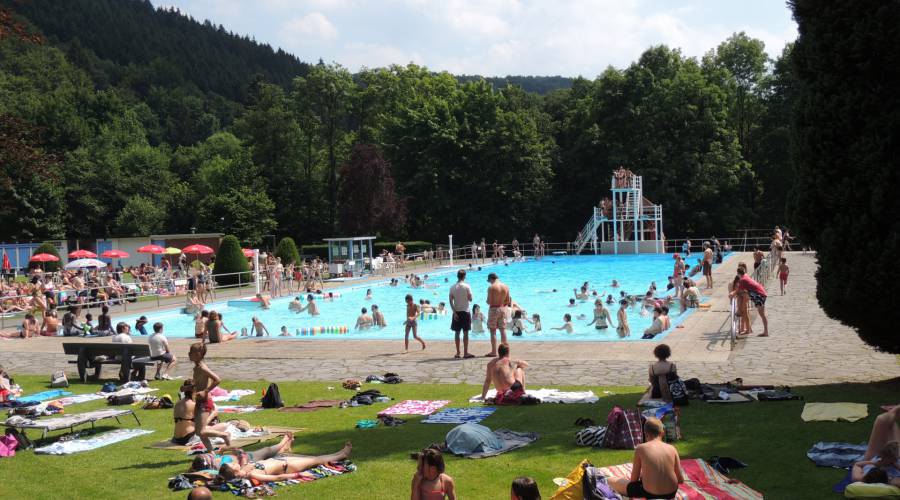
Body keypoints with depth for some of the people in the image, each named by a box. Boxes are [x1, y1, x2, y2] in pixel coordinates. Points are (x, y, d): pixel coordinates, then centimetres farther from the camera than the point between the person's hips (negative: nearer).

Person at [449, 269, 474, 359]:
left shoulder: (452, 287, 0)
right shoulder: (467, 286, -9)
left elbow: (451, 301, -4)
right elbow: (470, 299, -7)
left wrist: (454, 312, -4)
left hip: (456, 312, 3)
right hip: (465, 311, -3)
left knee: (457, 333, 8)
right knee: (465, 333, 1)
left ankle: (458, 352, 10)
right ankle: (466, 352, 1)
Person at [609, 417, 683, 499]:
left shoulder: (640, 448, -7)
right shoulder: (671, 448, 0)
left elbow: (634, 479, -1)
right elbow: (681, 480, 5)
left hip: (650, 495, -5)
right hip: (671, 494, 5)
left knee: (611, 480, 13)